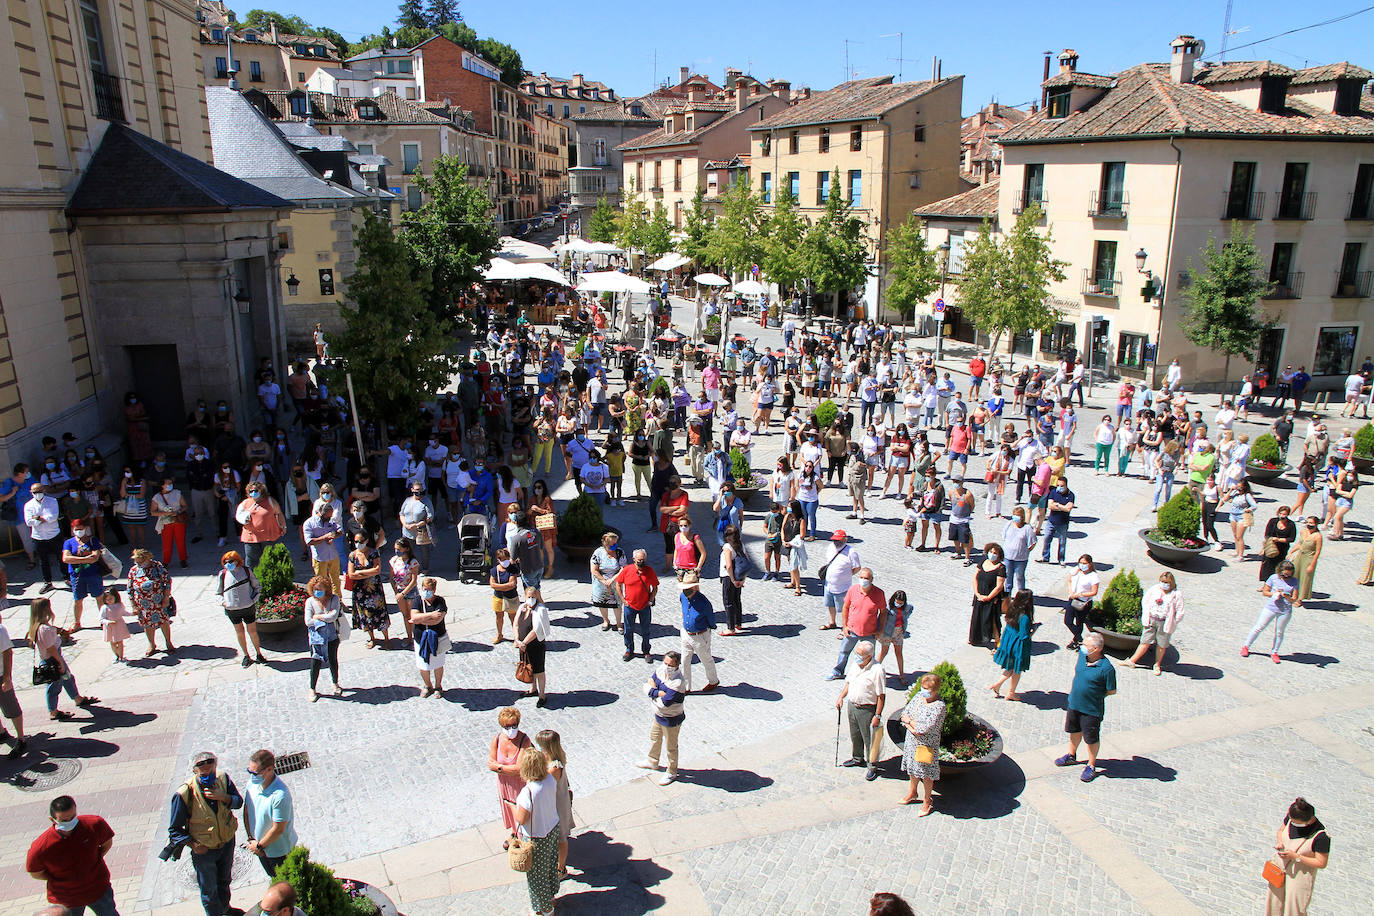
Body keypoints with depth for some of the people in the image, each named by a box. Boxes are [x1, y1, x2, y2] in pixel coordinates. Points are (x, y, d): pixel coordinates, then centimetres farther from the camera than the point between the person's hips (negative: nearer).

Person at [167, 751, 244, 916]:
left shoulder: (223, 778, -20)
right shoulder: (184, 794, -30)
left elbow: (238, 802, -8)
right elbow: (174, 829, -16)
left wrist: (222, 797, -28)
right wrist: (194, 845, -22)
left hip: (227, 841, 4)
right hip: (204, 850, -4)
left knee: (224, 880, 30)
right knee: (209, 890, 17)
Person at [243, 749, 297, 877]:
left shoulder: (280, 795, -34)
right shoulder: (252, 783, -13)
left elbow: (278, 829, -26)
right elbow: (246, 811, 1)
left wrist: (259, 846, -13)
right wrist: (251, 839, -4)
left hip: (280, 851, -6)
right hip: (260, 847, 6)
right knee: (274, 878, 29)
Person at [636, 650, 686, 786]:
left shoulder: (677, 683, -35)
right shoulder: (661, 670, -11)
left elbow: (662, 704, -33)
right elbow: (650, 683, -8)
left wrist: (652, 691, -18)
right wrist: (659, 693, -26)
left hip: (671, 720, -8)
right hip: (658, 715, 8)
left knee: (671, 747, 13)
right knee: (654, 738, 29)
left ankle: (671, 773, 36)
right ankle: (652, 762, 55)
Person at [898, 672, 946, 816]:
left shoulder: (939, 706, -25)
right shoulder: (918, 696, -4)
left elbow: (925, 728, -28)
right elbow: (904, 714, 0)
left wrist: (910, 721, -13)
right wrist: (912, 728, -17)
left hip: (927, 745, -6)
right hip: (912, 741, 6)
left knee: (927, 775, 11)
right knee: (912, 769, 24)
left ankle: (927, 801, 32)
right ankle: (913, 793, 47)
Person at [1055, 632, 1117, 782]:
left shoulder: (1107, 668, -25)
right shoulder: (1082, 654, -7)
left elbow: (1112, 691, -13)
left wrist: (1095, 695, -9)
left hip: (1092, 710, -6)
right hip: (1074, 703, 6)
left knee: (1091, 739, 11)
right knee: (1074, 731, 25)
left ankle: (1091, 766, 31)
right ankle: (1071, 756, 47)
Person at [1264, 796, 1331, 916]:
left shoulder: (1321, 836, -28)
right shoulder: (1291, 817, -14)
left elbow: (1321, 863, -19)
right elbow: (1281, 830, 6)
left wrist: (1296, 857, -25)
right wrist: (1279, 842, -14)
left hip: (1300, 874, -5)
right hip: (1280, 865, 5)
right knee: (1274, 900, 19)